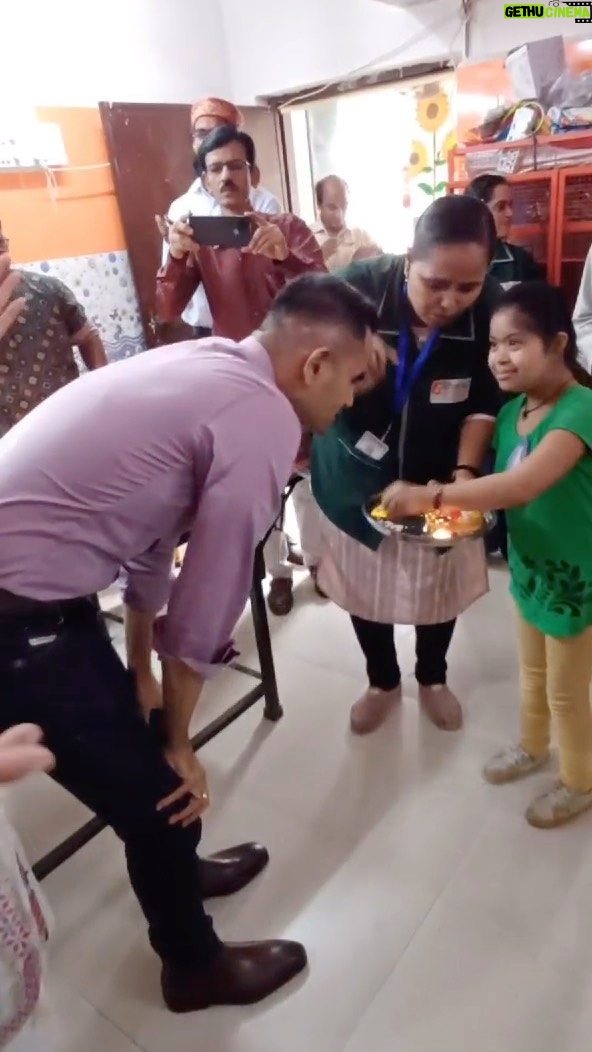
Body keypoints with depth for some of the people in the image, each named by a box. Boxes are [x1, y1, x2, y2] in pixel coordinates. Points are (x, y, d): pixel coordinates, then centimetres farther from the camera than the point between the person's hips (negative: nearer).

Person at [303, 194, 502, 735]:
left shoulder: (492, 308, -20)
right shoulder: (357, 287, -25)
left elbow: (485, 402, -9)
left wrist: (464, 473, -21)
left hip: (440, 477, 1)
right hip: (358, 477, 0)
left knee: (439, 583, 17)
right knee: (363, 582, 14)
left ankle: (433, 678, 46)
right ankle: (383, 681, 42)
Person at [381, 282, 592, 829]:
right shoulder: (511, 412, -3)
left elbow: (525, 485, -42)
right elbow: (503, 486, 3)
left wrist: (430, 496, -44)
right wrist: (464, 507, -17)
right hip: (528, 567, 7)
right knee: (532, 672, 27)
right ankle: (532, 747, 53)